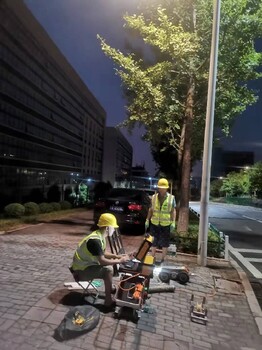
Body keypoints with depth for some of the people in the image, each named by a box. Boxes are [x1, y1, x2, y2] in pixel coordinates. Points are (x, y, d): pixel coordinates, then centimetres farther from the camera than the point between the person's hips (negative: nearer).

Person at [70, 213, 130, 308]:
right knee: (108, 269, -22)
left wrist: (117, 256, 2)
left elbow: (103, 254, 14)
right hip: (81, 270, -10)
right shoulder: (95, 240, -28)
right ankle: (108, 300, -11)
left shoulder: (99, 236, 1)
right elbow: (102, 261, -29)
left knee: (111, 261, 11)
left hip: (87, 264, 10)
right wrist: (119, 261, -19)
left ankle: (109, 288, 21)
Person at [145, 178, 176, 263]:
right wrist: (147, 220, 6)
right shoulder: (154, 197, -1)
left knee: (165, 243, 10)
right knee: (154, 242, 13)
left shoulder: (171, 198, -7)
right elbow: (151, 209, 7)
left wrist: (173, 223, -10)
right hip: (154, 224, 2)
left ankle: (163, 259, 25)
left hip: (166, 225, -1)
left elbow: (173, 211, -4)